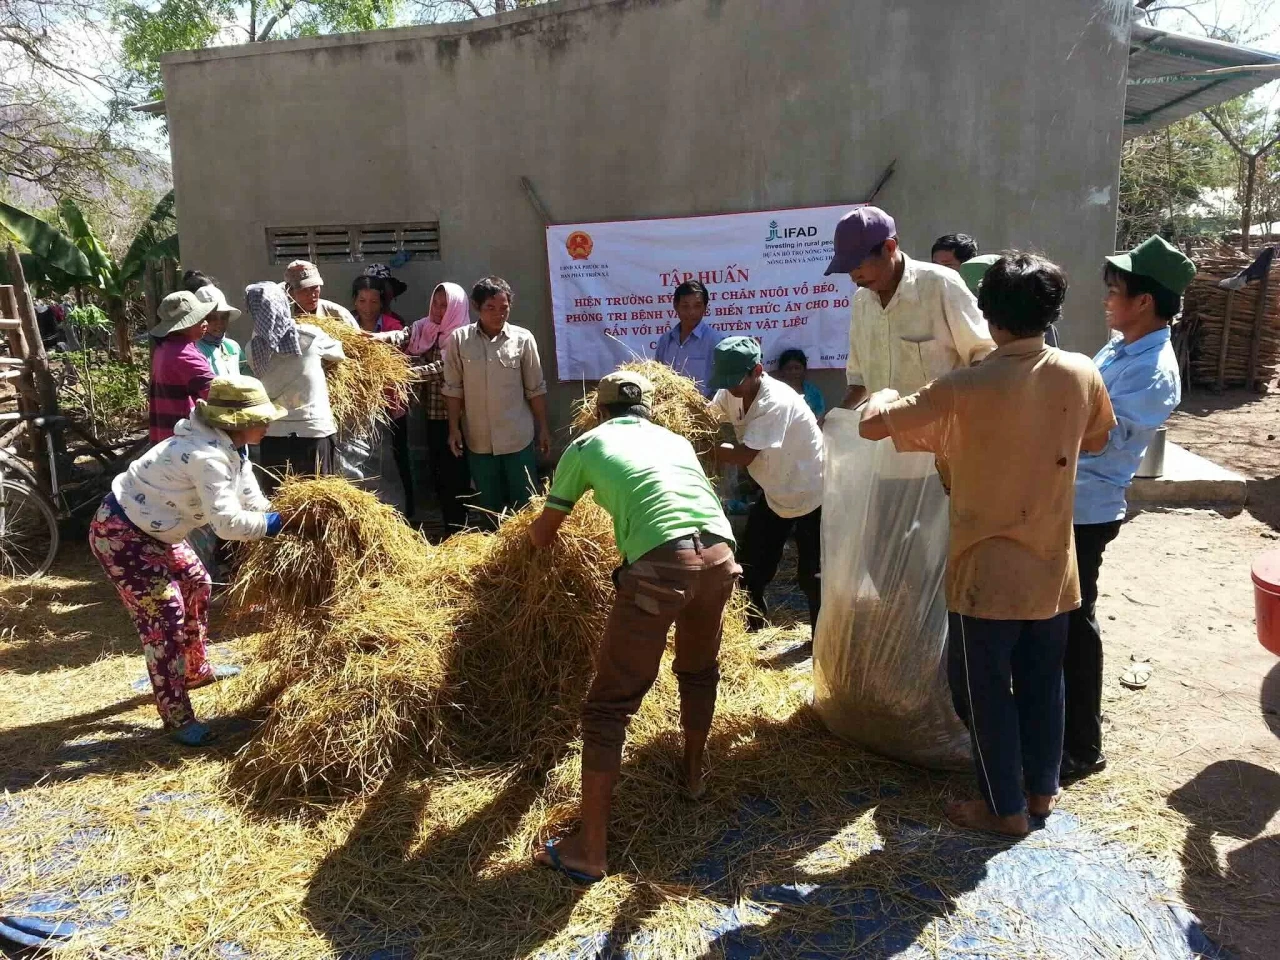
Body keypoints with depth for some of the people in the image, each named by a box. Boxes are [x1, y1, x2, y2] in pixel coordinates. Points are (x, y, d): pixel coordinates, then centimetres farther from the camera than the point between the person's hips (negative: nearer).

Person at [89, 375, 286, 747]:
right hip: (118, 533, -11)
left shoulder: (230, 447, 2)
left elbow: (251, 501, 4)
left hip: (149, 529, 11)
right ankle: (177, 718, -5)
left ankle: (196, 670, 41)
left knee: (196, 583, 21)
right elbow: (226, 523, -34)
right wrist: (273, 525, -23)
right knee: (164, 613, -12)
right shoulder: (206, 455, -30)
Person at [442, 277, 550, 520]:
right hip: (479, 439, 1)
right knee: (489, 505, 15)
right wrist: (454, 428, 0)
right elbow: (453, 388, 2)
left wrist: (543, 428, 3)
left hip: (518, 438, -1)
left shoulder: (523, 338, -7)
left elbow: (536, 389, 1)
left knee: (525, 503, 9)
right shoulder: (459, 339, -5)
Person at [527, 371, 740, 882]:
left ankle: (590, 850, 9)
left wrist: (533, 532, 50)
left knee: (609, 704, 5)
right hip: (719, 553, 5)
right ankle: (693, 770, 50)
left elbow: (542, 536, 26)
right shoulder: (676, 439, 29)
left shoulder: (587, 444, 19)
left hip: (660, 564, -5)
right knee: (699, 668, 32)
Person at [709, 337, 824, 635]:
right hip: (774, 493, 8)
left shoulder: (776, 401, -32)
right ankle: (751, 629, 29)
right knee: (751, 567, 11)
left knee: (812, 575, -1)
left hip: (811, 494, -7)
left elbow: (743, 455, -35)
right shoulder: (730, 395, -8)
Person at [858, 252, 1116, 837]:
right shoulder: (1082, 375, -5)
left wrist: (886, 396, 7)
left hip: (988, 573, -5)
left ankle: (1006, 808, 24)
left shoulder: (964, 389, -20)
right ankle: (1042, 789, 37)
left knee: (985, 691, 11)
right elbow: (1096, 441, 14)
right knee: (1043, 682, 21)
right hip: (1052, 567, 5)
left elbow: (870, 426, -15)